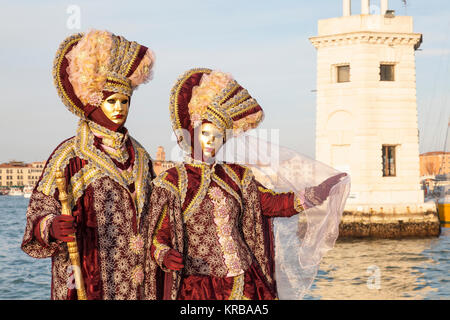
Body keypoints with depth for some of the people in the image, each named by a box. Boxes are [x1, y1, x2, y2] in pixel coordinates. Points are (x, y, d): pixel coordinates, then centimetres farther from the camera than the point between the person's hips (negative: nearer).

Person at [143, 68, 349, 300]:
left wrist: (317, 193, -3)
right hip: (199, 287, -3)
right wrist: (166, 256, -26)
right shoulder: (171, 182, -1)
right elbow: (158, 239, -3)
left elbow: (271, 203, 10)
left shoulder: (235, 176, 10)